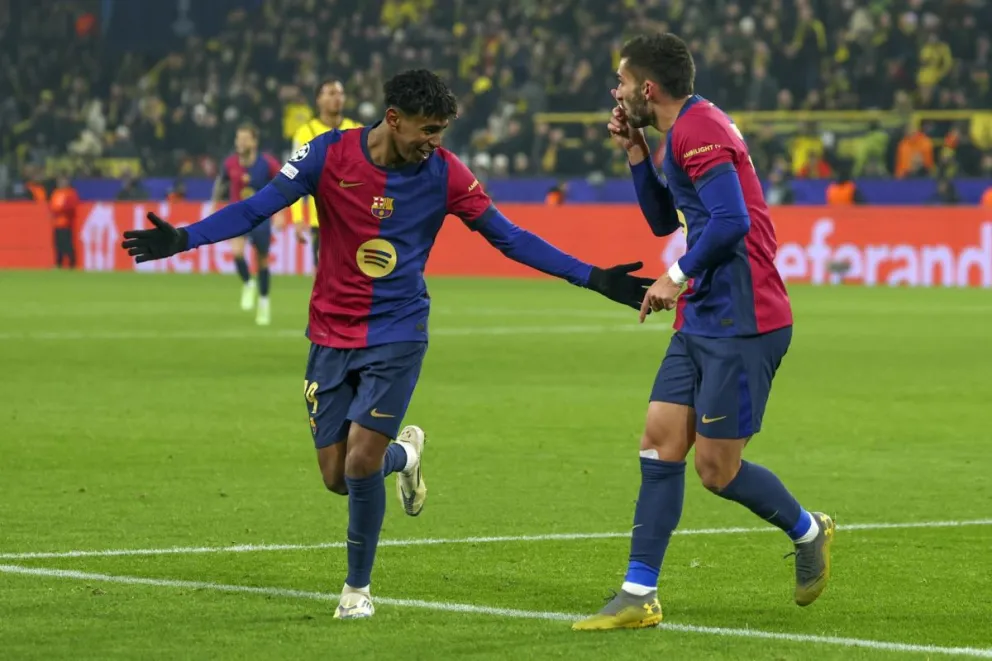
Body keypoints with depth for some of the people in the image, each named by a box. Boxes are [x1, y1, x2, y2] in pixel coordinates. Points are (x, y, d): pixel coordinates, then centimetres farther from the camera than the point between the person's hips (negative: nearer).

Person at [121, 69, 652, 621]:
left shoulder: (444, 172, -8)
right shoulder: (329, 155, -9)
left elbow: (508, 237, -1)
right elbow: (256, 209, -7)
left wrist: (592, 278, -5)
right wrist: (182, 239, -20)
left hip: (397, 333, -2)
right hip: (331, 336, 2)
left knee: (361, 462, -14)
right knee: (337, 477, 1)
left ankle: (358, 588, 8)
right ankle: (405, 454, 37)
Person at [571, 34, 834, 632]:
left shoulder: (699, 130, -16)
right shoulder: (684, 132, 17)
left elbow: (731, 220, -25)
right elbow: (663, 221, 28)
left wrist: (678, 276, -17)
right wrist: (635, 154, 16)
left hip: (740, 325, -10)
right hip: (701, 322, 10)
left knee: (717, 470, -3)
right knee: (660, 445, 3)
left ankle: (808, 531, 22)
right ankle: (639, 595, 4)